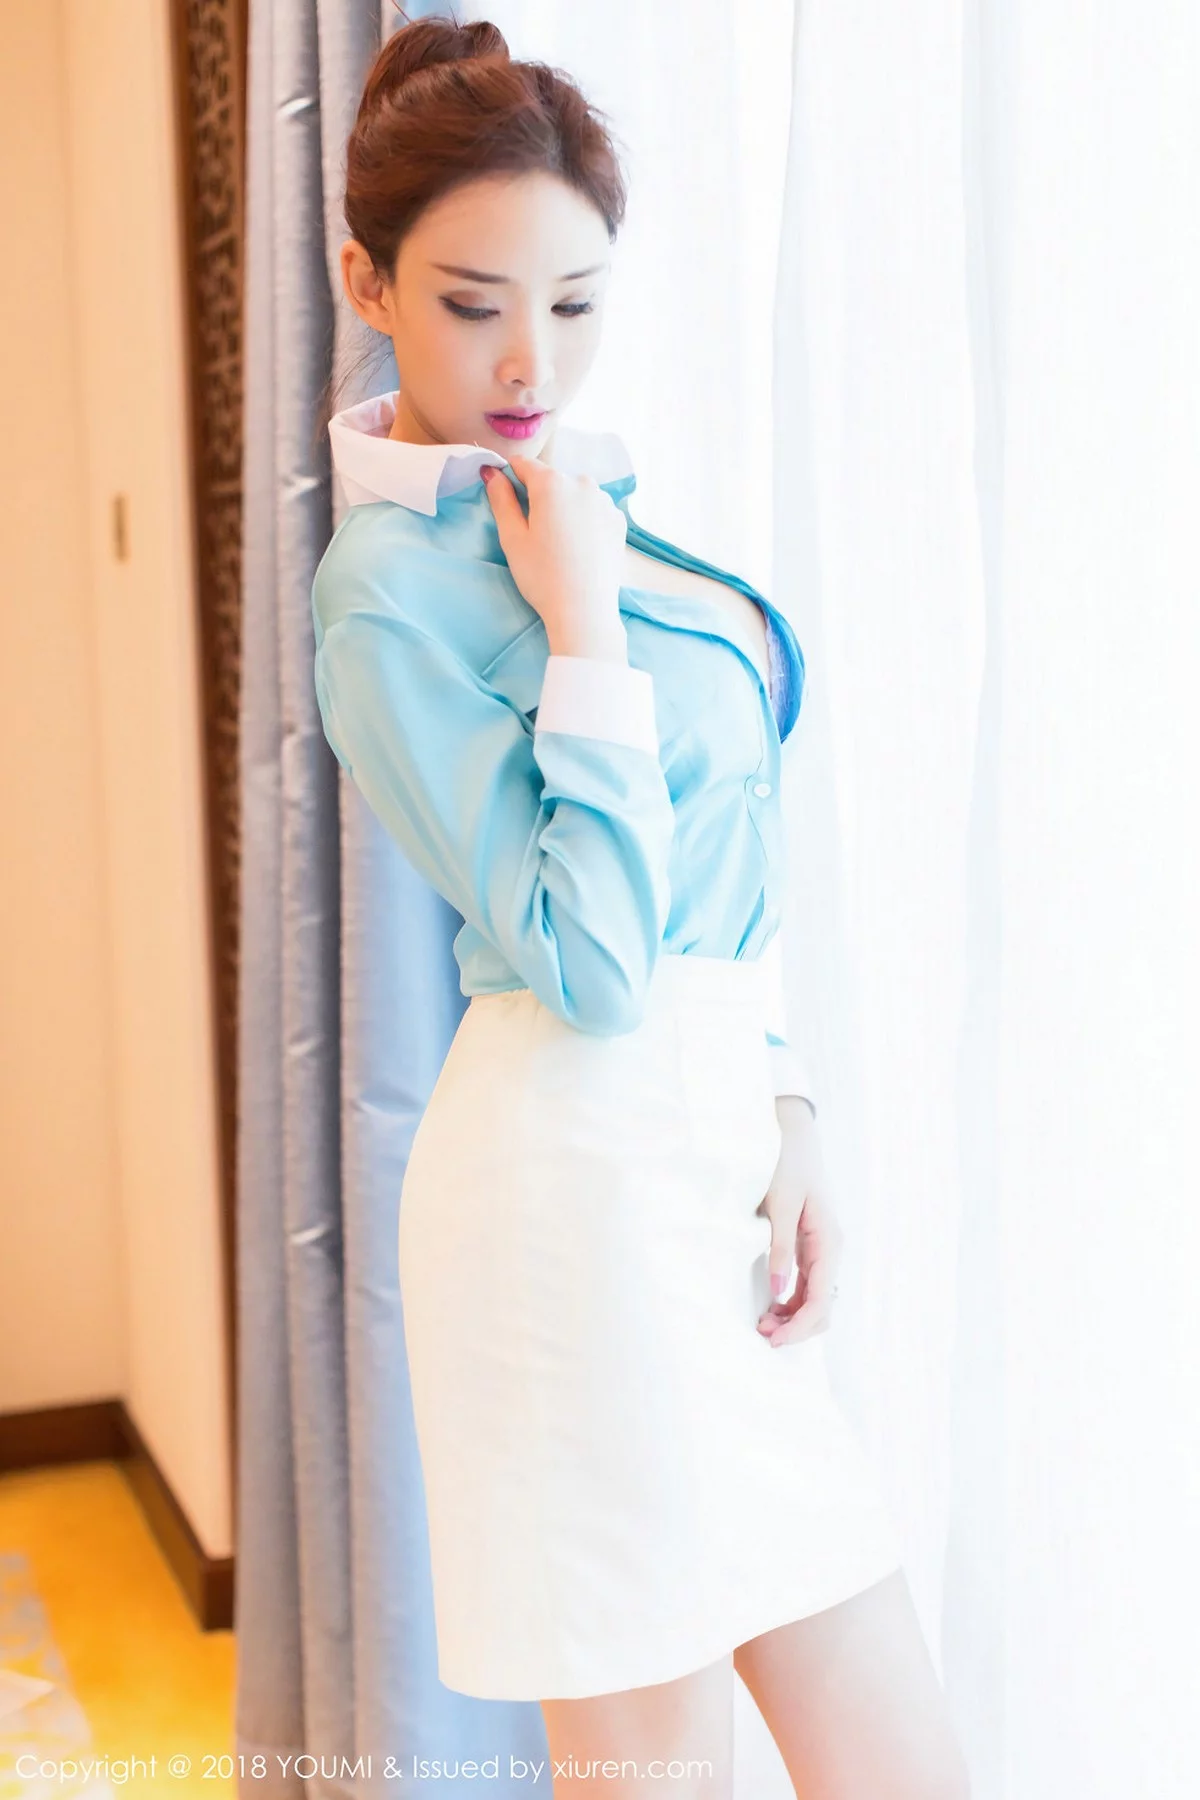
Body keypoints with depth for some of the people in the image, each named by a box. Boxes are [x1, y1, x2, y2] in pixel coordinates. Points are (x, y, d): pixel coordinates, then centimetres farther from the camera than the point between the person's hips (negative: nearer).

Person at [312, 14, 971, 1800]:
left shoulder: (568, 487, 11)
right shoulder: (393, 597, -15)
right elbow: (592, 964, -19)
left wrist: (782, 1112, 9)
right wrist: (585, 626, -19)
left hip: (698, 1157, 8)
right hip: (586, 1174, -8)